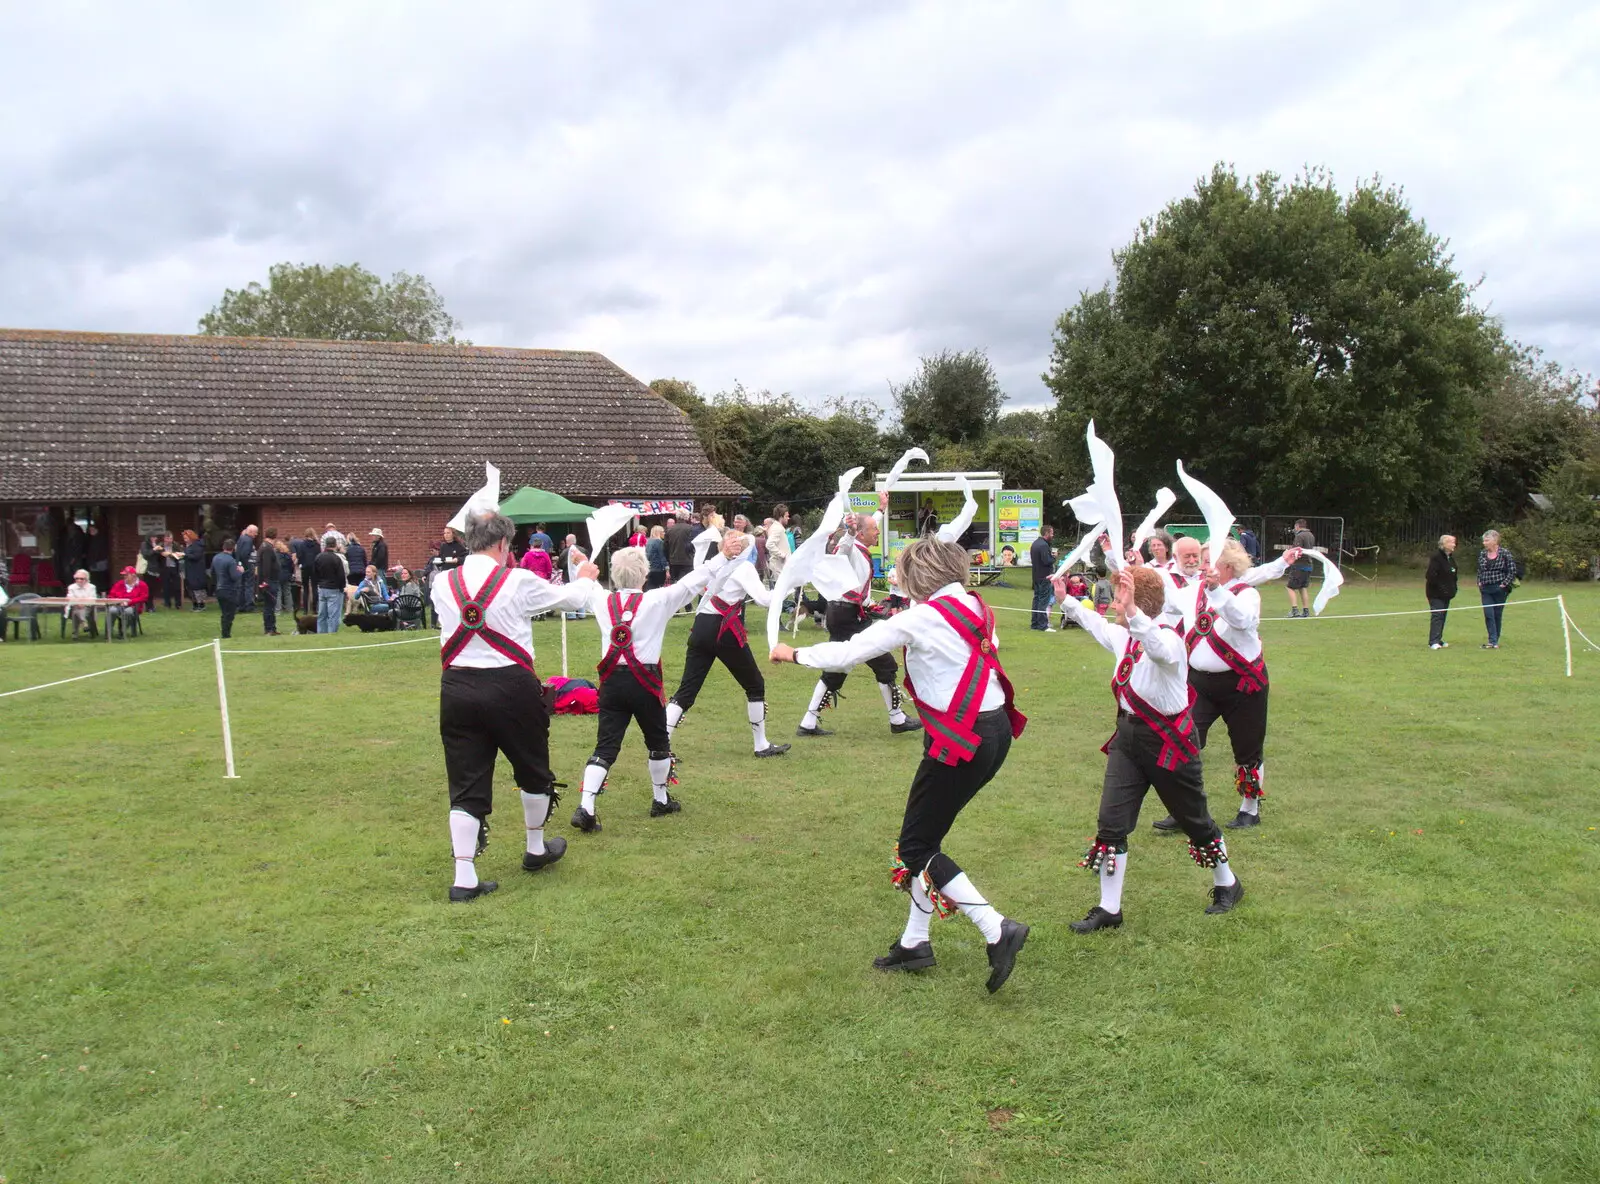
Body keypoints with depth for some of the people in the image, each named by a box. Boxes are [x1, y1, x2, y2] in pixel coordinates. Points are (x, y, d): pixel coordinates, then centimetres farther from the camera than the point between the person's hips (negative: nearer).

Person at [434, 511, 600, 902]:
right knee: (533, 770, 20)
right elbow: (568, 597, 7)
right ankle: (536, 849, 38)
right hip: (509, 686, -3)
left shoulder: (442, 584, 1)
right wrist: (585, 578, 31)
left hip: (456, 688, 3)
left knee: (466, 785, 7)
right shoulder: (519, 582, -8)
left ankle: (464, 878, 3)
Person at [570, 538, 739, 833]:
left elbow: (586, 587, 25)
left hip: (612, 681, 3)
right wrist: (723, 556, 2)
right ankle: (661, 800, 33)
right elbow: (692, 582, -5)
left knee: (606, 746, 3)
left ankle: (586, 808, -10)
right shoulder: (658, 600, -7)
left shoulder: (603, 600, 3)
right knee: (658, 742, 19)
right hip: (644, 682, -3)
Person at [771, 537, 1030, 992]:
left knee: (915, 848, 2)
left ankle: (997, 930, -5)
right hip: (996, 730, 8)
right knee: (926, 837, 18)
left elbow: (849, 652, -10)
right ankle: (915, 942, 27)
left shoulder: (921, 617, -13)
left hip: (961, 741, -8)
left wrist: (793, 654, 5)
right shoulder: (976, 607, 6)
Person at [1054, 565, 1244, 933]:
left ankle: (1226, 884, 40)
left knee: (1194, 818, 13)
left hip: (1169, 740, -7)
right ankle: (1109, 909, 9)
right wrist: (1065, 599, 27)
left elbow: (1160, 649, -48)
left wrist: (1132, 611, -62)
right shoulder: (1123, 636, 2)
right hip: (1128, 735, 7)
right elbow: (1095, 623, 26)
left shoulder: (1169, 639, -22)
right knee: (1110, 823, -1)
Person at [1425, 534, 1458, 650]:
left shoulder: (1451, 557, 13)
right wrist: (1440, 587, -20)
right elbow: (1431, 575, -21)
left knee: (1443, 615, 11)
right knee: (1437, 615, -11)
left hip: (1446, 593, 9)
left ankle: (1438, 640, 18)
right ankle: (1433, 642, -11)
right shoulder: (1436, 557, -15)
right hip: (1436, 593, -9)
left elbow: (1453, 575, 20)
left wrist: (1453, 589, 10)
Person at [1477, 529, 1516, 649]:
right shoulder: (1482, 554, 7)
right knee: (1488, 615, -7)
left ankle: (1495, 640, 16)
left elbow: (1512, 571, -7)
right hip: (1486, 589, 3)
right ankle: (1493, 641, -8)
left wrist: (1504, 584, -11)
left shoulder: (1505, 553, -7)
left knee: (1497, 614, 6)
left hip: (1499, 589, -3)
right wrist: (1479, 584, 8)